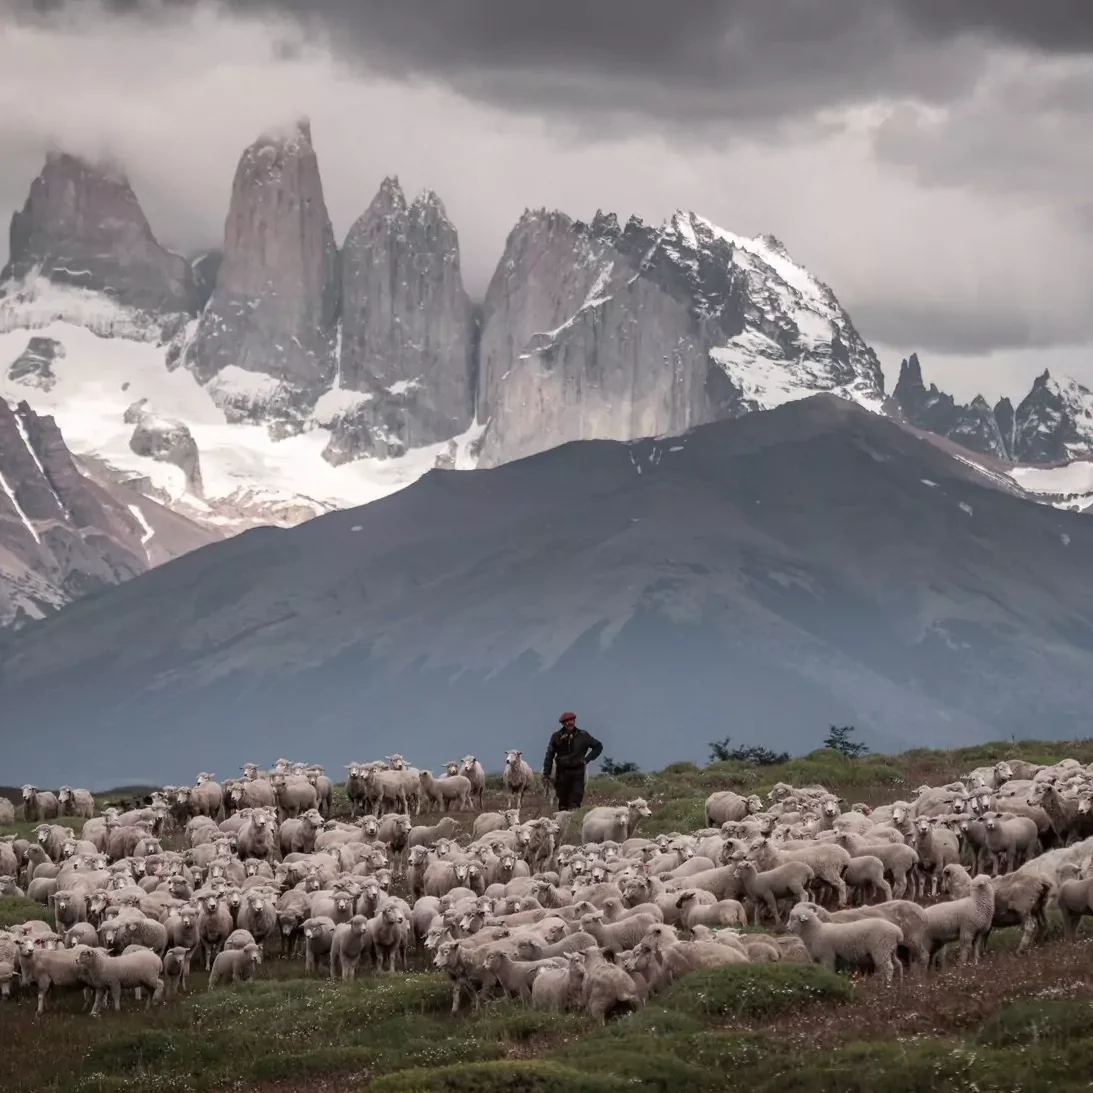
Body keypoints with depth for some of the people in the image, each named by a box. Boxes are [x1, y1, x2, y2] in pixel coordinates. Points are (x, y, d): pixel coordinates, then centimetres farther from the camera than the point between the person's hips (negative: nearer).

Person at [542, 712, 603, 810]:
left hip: (577, 771, -1)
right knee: (563, 802, 7)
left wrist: (587, 759, 3)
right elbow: (549, 756, 5)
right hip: (562, 772, 1)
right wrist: (546, 773, 0)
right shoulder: (557, 737, 3)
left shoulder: (582, 736, 2)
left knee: (575, 802, -10)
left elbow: (598, 746, 13)